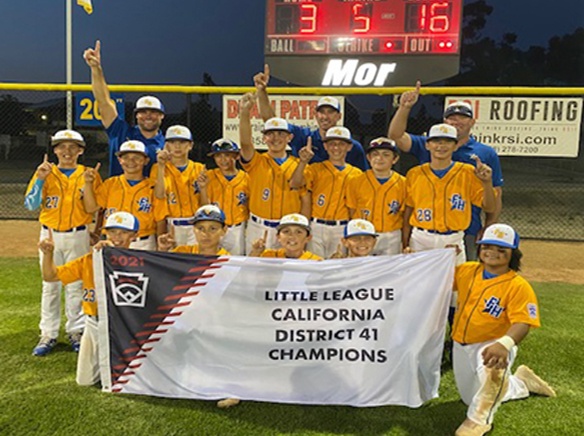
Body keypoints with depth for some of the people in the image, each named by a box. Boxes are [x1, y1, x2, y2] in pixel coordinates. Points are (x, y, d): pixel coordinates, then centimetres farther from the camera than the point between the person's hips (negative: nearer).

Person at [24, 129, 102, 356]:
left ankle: (76, 331, 17)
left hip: (78, 236, -1)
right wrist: (40, 179, -15)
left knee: (76, 285, 5)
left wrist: (88, 187, -16)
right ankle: (48, 335, 13)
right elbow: (31, 204, -5)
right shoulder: (45, 172, 4)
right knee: (50, 285, 5)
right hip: (50, 235, 1)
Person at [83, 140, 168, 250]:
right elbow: (90, 208, 2)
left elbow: (161, 222, 1)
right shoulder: (110, 184, 8)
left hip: (143, 245, -2)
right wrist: (88, 184, -8)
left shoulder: (153, 188, 1)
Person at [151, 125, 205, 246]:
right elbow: (159, 195, -14)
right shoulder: (159, 168, 5)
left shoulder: (199, 169, 8)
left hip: (196, 226, 1)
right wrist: (161, 166, -19)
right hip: (172, 227, -1)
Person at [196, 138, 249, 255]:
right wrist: (203, 188, -18)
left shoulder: (246, 178, -2)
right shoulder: (209, 176, -1)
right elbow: (205, 207, -3)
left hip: (238, 230, 0)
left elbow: (251, 207, 6)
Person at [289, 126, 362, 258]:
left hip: (342, 230, 1)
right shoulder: (316, 168, 4)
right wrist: (303, 162, -25)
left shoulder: (356, 174, 8)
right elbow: (294, 184, -13)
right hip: (317, 228, -1)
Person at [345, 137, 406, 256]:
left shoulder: (402, 183, 0)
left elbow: (404, 215, 2)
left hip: (392, 238, 0)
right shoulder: (356, 182, 1)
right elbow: (352, 213, 3)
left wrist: (405, 245, -4)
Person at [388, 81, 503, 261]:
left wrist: (488, 230, -4)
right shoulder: (427, 146, 9)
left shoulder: (486, 153, 6)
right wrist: (405, 107, -15)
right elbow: (396, 135, -1)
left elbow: (496, 195, 5)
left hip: (468, 232, -1)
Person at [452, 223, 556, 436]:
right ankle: (521, 382, 46)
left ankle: (479, 419, -17)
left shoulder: (519, 286, -18)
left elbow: (522, 323, -29)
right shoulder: (467, 270, -2)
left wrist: (504, 344, -48)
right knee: (474, 399, 20)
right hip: (461, 346, 6)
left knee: (493, 366, -43)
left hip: (492, 344, -6)